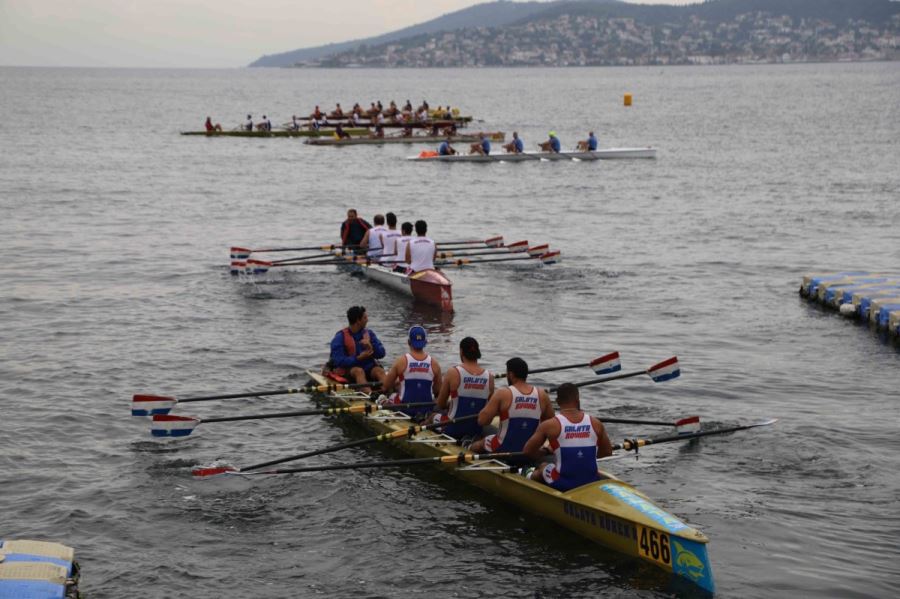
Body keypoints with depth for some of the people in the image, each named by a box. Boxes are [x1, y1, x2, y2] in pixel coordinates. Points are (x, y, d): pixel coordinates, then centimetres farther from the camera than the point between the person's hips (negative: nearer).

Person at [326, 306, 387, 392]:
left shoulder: (369, 334, 12)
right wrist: (359, 358, -22)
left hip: (368, 368, 4)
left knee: (379, 370, -26)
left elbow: (381, 354, 5)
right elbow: (338, 361, -14)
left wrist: (370, 346, -15)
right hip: (348, 370, -4)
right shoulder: (340, 337, -5)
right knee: (358, 371, -35)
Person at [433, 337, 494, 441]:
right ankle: (472, 438, 19)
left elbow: (440, 405, -5)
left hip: (454, 428, -4)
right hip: (477, 429, 4)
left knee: (433, 416, 26)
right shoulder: (489, 377, -5)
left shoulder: (453, 373, -13)